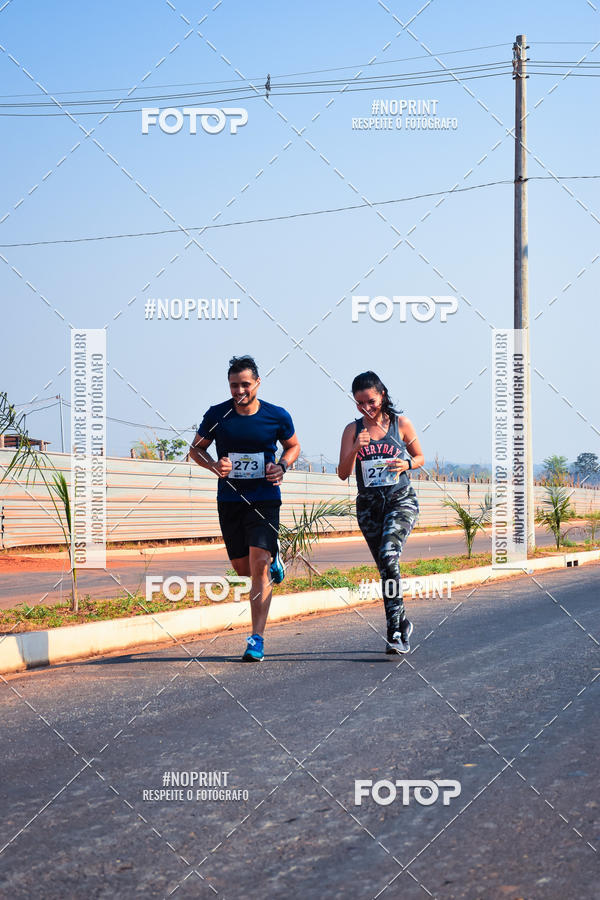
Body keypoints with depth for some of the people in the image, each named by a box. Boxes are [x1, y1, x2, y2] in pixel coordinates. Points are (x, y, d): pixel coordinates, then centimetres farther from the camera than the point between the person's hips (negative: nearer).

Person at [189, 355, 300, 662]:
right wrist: (214, 465, -11)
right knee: (242, 568, 8)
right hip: (230, 499, 2)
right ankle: (273, 561, 45)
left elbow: (293, 446, 14)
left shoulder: (277, 416, -4)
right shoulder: (217, 415, -3)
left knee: (258, 564, -15)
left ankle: (257, 639, -13)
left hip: (264, 498, -2)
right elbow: (196, 448, 9)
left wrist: (281, 466, -7)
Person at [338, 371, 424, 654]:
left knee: (389, 555, -24)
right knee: (386, 568, 6)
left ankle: (394, 630, -22)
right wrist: (355, 449, -16)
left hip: (401, 499, -3)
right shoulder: (352, 430, 3)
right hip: (369, 505, 3)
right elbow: (343, 473, 1)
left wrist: (406, 464, -10)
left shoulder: (401, 424, 1)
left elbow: (420, 457, 12)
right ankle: (402, 624, 22)